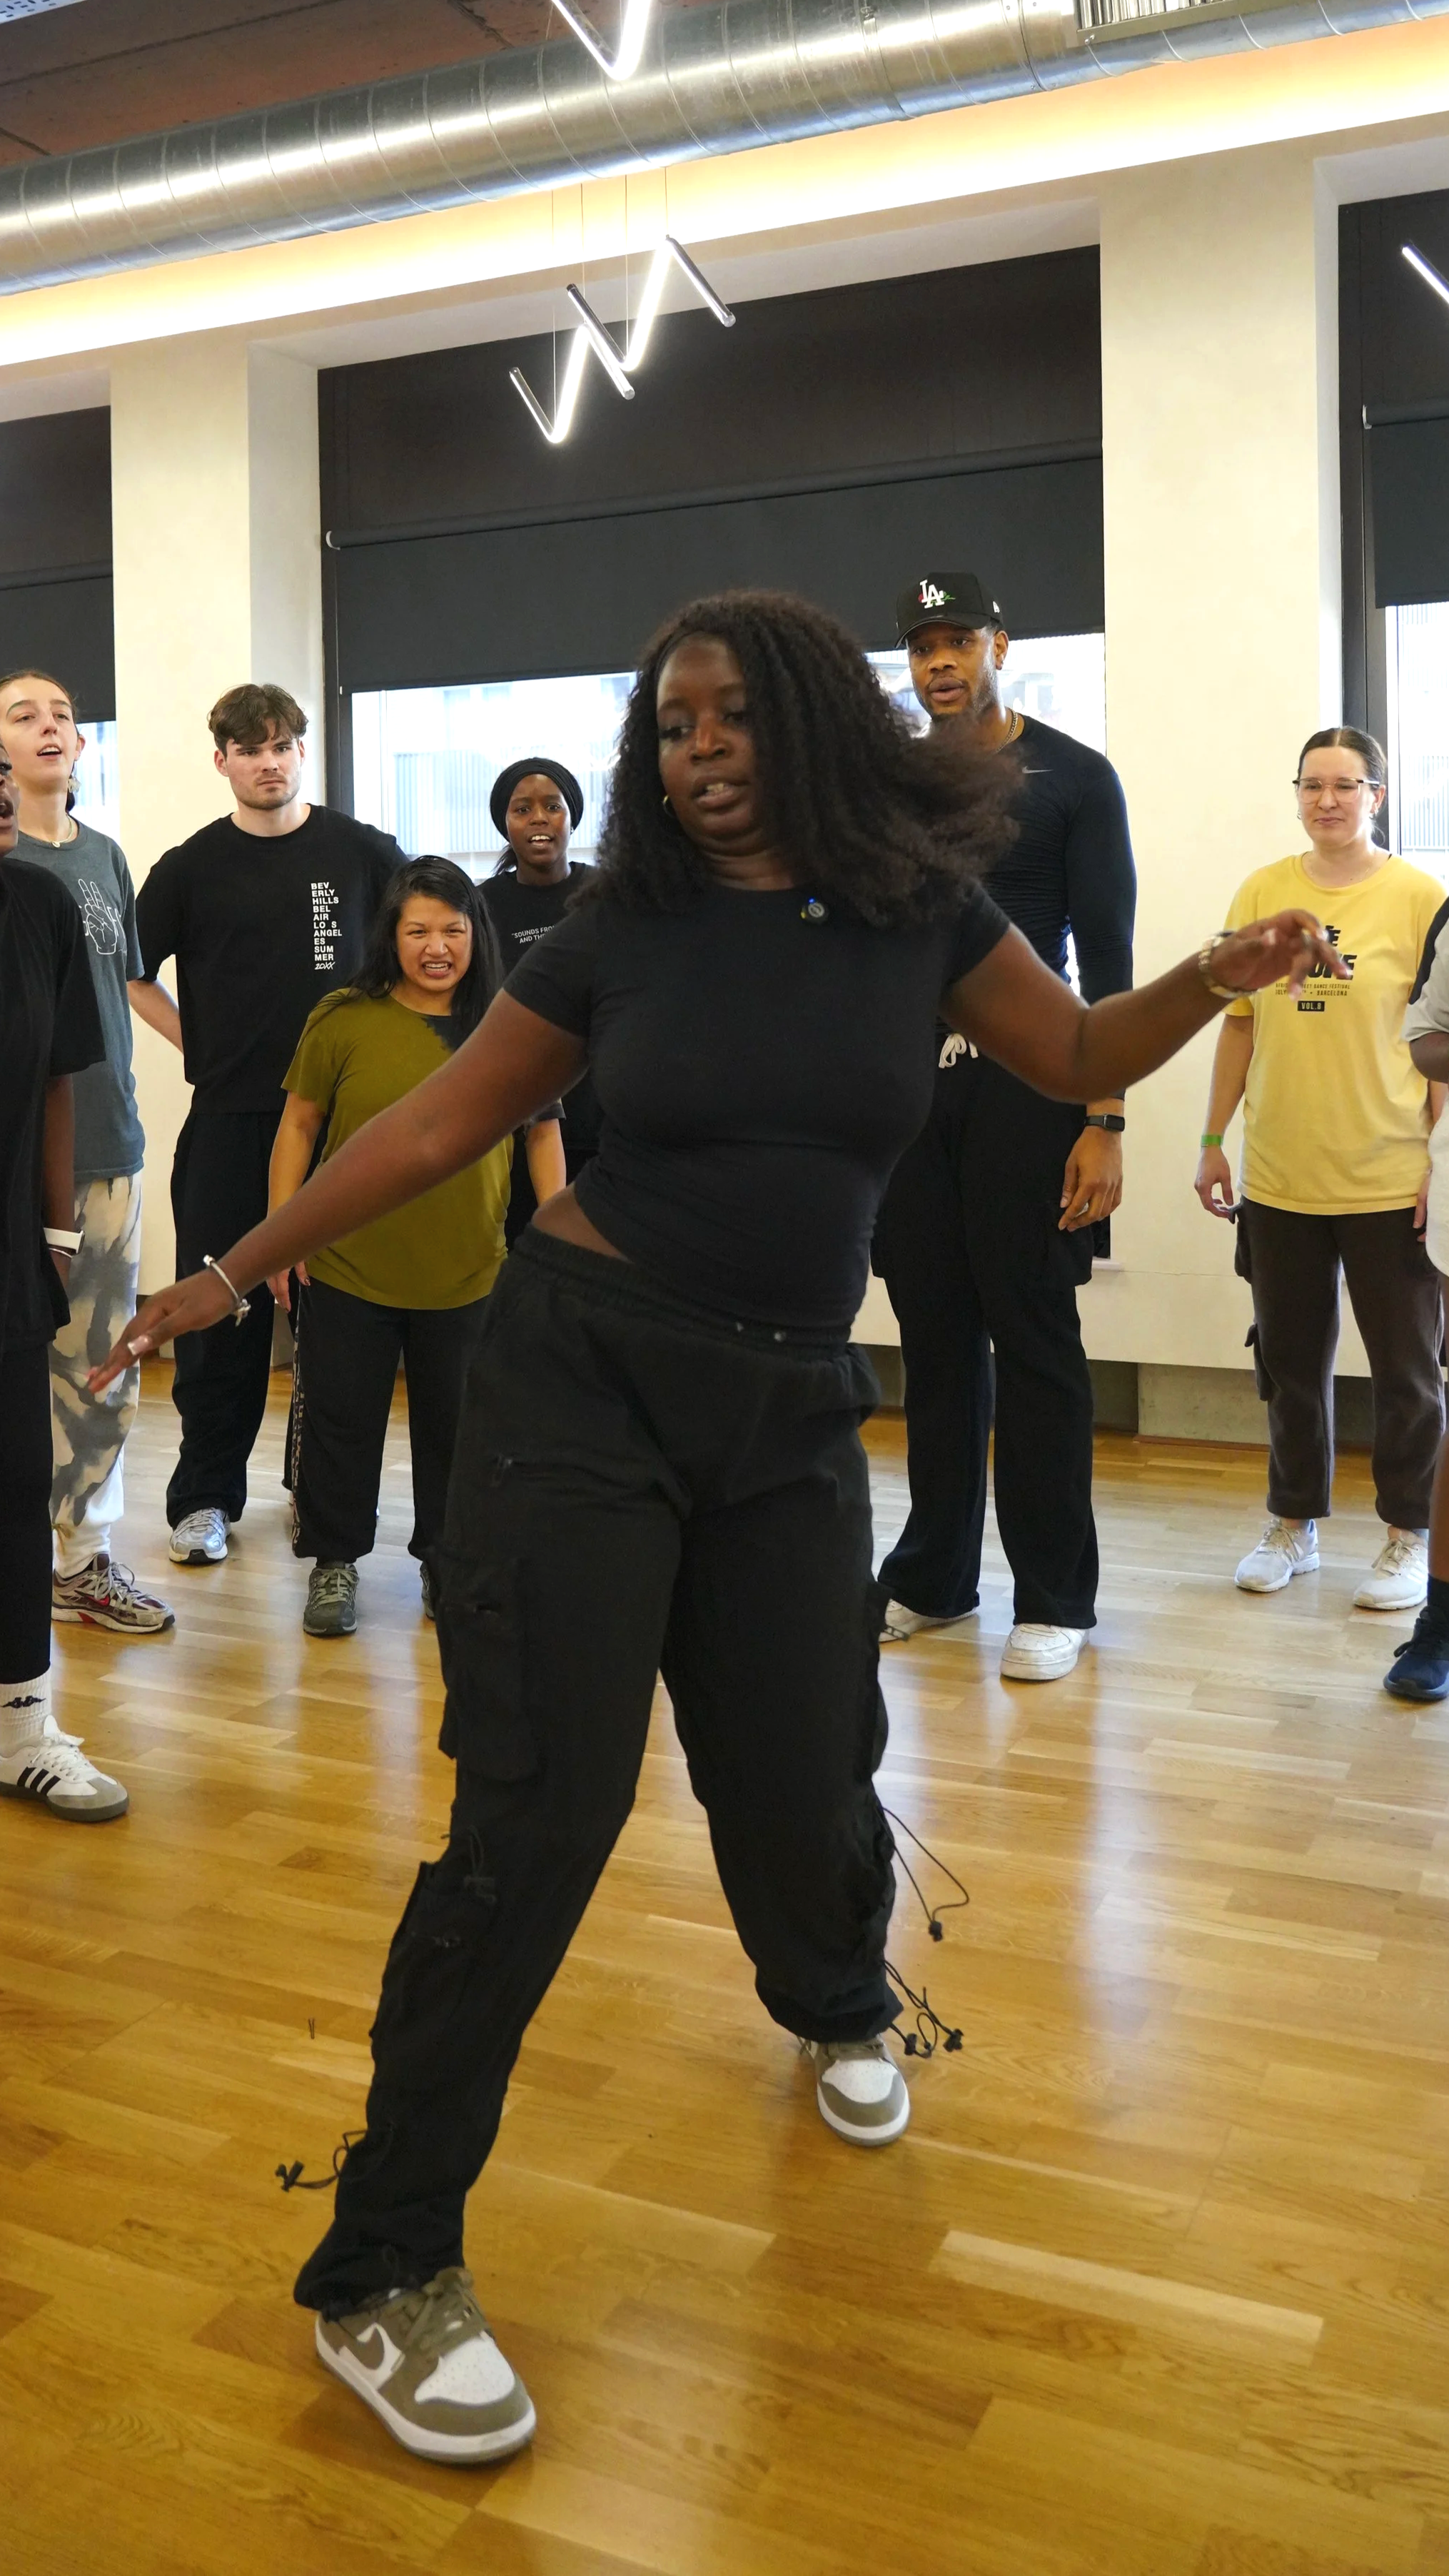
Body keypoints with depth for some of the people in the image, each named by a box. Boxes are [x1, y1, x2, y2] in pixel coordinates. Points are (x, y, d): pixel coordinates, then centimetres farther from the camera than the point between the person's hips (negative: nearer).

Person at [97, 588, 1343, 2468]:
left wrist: (1217, 978, -6)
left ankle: (840, 2011, 46)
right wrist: (236, 1273, 6)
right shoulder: (621, 932, -1)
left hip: (790, 1407, 2)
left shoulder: (920, 910, 2)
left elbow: (1078, 1059, 14)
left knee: (799, 1781, 7)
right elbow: (434, 1130, 4)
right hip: (582, 1379, -2)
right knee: (539, 1809, -9)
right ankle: (383, 2273, 4)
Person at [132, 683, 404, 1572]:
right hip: (229, 1115, 0)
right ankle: (205, 1496, 11)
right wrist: (197, 1040, 3)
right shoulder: (194, 866, 4)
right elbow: (133, 970, 14)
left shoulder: (361, 850, 3)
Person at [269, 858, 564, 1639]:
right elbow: (298, 1125, 1)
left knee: (456, 1425, 13)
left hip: (469, 1274, 1)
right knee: (340, 1420, 8)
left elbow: (543, 1131, 8)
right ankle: (334, 1562, 24)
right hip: (346, 1269, -1)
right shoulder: (343, 1019, -5)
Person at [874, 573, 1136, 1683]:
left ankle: (1054, 1599, 7)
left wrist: (1104, 1122, -12)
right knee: (936, 1337, 8)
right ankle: (933, 1577, 19)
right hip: (912, 1085, 4)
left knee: (1034, 1342, -2)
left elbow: (1107, 959, -5)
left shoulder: (1072, 776, 1)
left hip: (1022, 1083, -4)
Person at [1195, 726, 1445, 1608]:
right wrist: (1214, 1142, 7)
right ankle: (1293, 1526, 30)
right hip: (1279, 1179, 3)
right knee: (1290, 1362, 15)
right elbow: (1240, 1024, 9)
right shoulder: (1262, 893, 4)